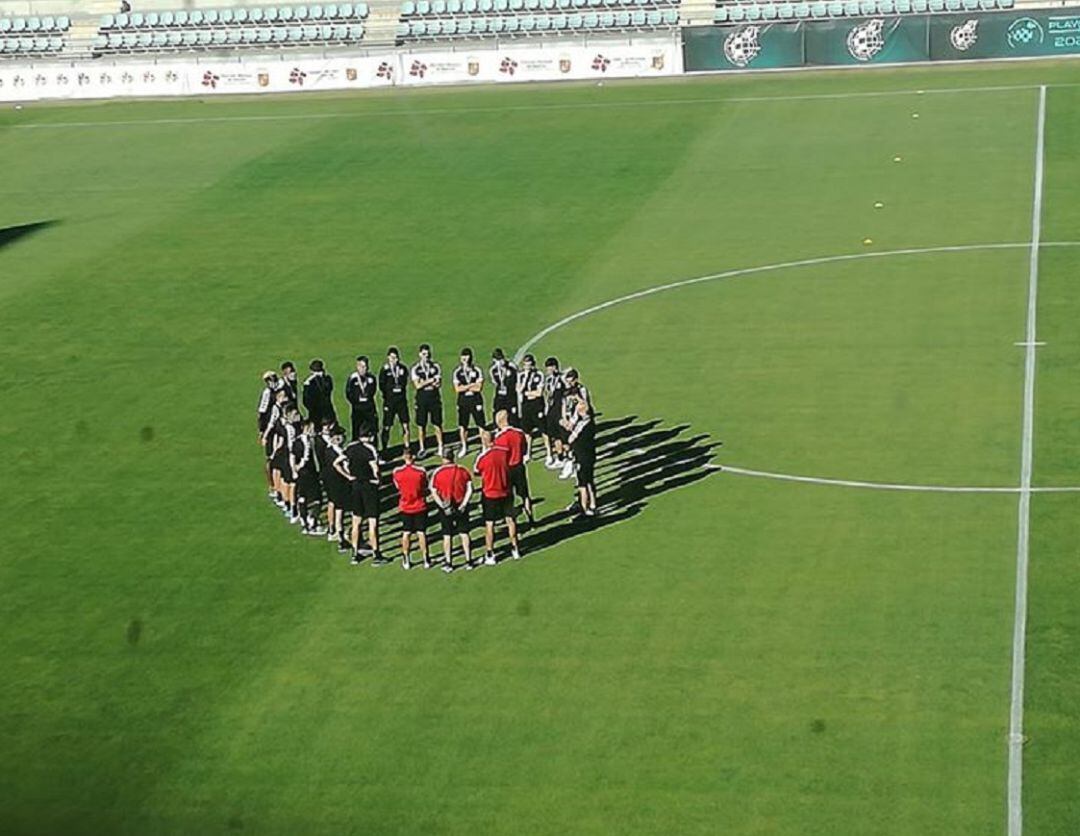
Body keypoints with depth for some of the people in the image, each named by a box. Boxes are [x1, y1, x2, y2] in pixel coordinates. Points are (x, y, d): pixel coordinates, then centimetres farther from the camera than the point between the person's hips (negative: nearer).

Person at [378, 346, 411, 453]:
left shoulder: (403, 368, 7)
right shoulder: (384, 369, -3)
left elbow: (405, 382, 6)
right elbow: (382, 386, -6)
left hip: (401, 400, 3)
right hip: (389, 401, -3)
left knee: (405, 425, 0)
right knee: (387, 427, 2)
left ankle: (407, 448, 6)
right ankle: (384, 449, 11)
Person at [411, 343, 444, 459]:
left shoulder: (436, 367, 6)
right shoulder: (415, 369, 1)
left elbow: (438, 384, -1)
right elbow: (417, 385, -10)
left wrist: (424, 383, -14)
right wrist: (431, 381, -14)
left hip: (434, 398, 1)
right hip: (422, 398, -1)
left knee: (437, 424, 2)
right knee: (421, 425, 3)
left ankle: (440, 448, 9)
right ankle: (422, 448, 14)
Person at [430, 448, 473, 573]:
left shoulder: (437, 472, -9)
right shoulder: (463, 470, -2)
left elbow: (434, 493, -11)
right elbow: (469, 489, -5)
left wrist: (443, 507, -11)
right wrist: (463, 504, -5)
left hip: (445, 507, -2)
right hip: (461, 506, 2)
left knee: (447, 535, 8)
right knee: (464, 533, 10)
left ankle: (448, 563, 11)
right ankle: (468, 561, 12)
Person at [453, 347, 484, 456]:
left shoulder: (477, 371, -2)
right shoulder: (457, 372, 4)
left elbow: (479, 388, -11)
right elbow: (457, 389, -6)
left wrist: (464, 387, -9)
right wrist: (471, 385, -10)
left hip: (475, 400, -2)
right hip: (463, 401, 2)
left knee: (481, 425, -2)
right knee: (462, 426, 6)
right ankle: (464, 447, 21)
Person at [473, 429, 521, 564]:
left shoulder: (482, 457, -19)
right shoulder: (504, 451, -7)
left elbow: (476, 472, -2)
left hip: (489, 494, -4)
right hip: (505, 492, 4)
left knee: (489, 524, 4)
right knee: (510, 520, 14)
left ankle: (490, 555, 7)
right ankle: (515, 549, 22)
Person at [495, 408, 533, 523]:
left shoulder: (500, 436, -18)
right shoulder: (520, 433, -3)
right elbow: (524, 451, 6)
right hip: (519, 467, 4)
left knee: (508, 497, 8)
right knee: (524, 494, 16)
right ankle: (530, 519, 19)